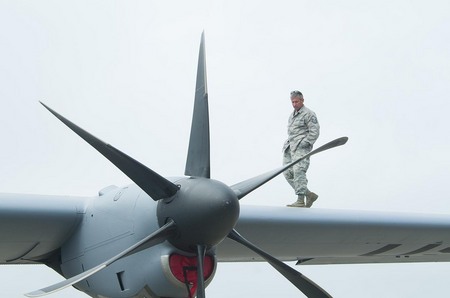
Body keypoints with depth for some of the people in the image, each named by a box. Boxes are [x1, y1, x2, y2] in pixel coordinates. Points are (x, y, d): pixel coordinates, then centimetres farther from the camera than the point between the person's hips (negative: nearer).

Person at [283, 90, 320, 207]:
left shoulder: (308, 114, -3)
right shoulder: (292, 114, 24)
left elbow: (315, 131, -9)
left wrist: (306, 142, -18)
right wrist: (287, 143, 16)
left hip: (301, 146, -9)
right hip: (289, 147, 9)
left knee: (298, 171, -20)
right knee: (287, 172, 1)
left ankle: (300, 201, -22)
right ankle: (309, 194, 9)